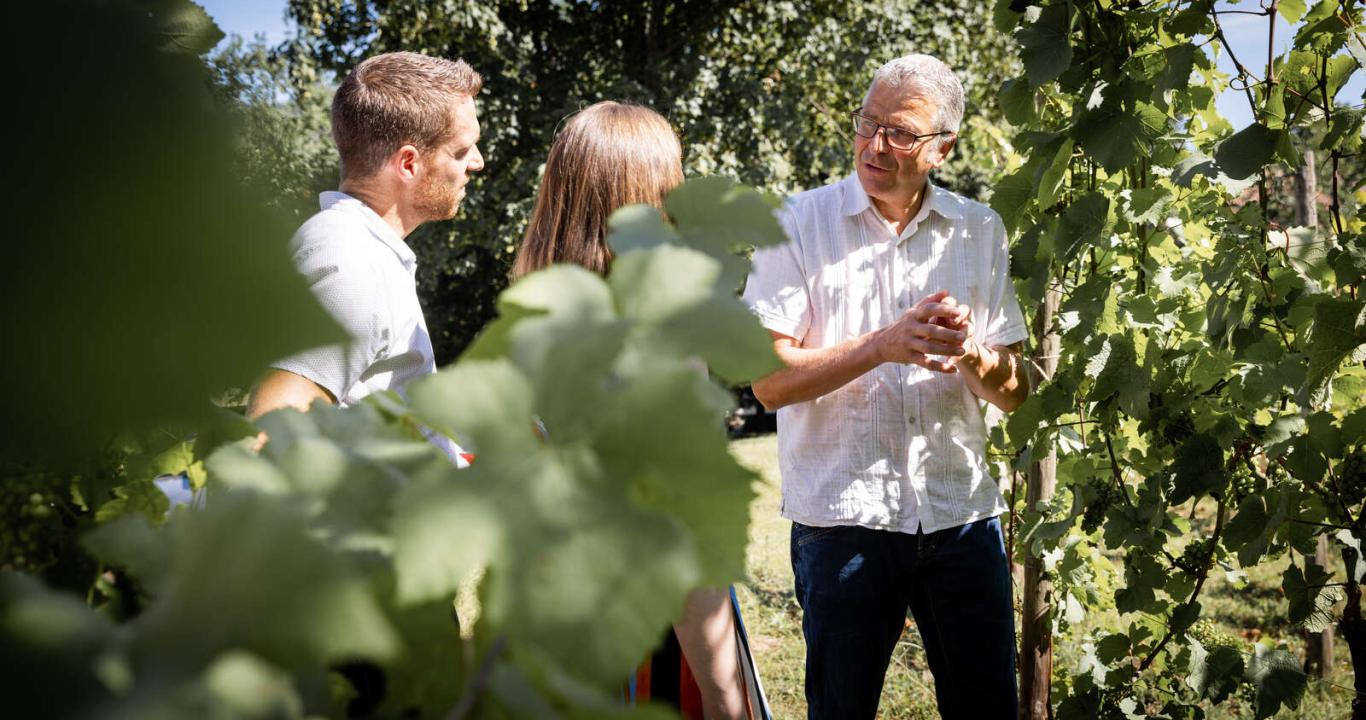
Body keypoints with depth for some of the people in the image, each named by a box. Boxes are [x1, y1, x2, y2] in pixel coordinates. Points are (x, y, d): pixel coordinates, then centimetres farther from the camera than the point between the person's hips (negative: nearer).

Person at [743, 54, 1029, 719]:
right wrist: (885, 344, -22)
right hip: (843, 515, -3)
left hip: (962, 514, 3)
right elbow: (771, 380, -10)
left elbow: (1014, 392, 5)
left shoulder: (980, 231, 6)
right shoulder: (800, 226, -3)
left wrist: (968, 353, -18)